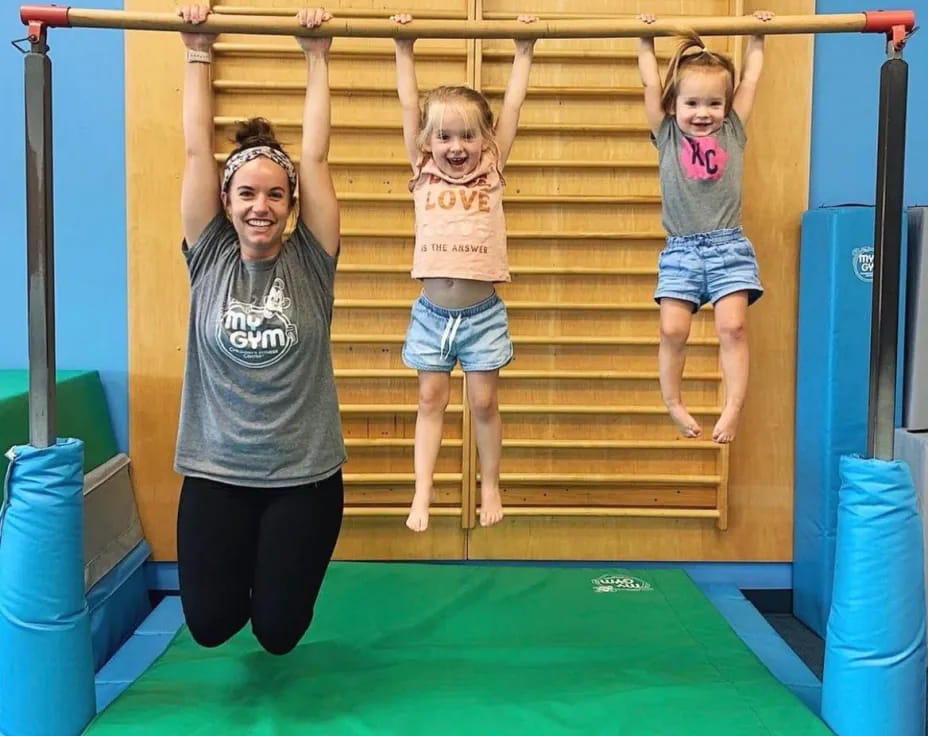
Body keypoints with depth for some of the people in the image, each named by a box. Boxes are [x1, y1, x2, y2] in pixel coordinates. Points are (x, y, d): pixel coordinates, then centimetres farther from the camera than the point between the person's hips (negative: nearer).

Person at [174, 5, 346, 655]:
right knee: (210, 622, 5)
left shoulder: (310, 261, -5)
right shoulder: (209, 258, -2)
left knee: (278, 631, 5)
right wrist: (198, 53, -3)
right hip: (215, 473, 1)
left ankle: (273, 580, 42)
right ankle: (243, 572, 40)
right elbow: (198, 149, -5)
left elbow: (316, 155, -8)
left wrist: (318, 57, -6)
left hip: (305, 475, -1)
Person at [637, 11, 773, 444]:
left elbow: (751, 79, 15)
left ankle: (733, 408, -8)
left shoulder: (733, 132, 9)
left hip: (728, 247, 0)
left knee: (732, 326, -11)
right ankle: (673, 405, 7)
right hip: (681, 249, 0)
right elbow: (651, 83, 9)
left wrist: (757, 38, 22)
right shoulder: (667, 135, 7)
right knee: (672, 329, -8)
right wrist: (646, 39, 13)